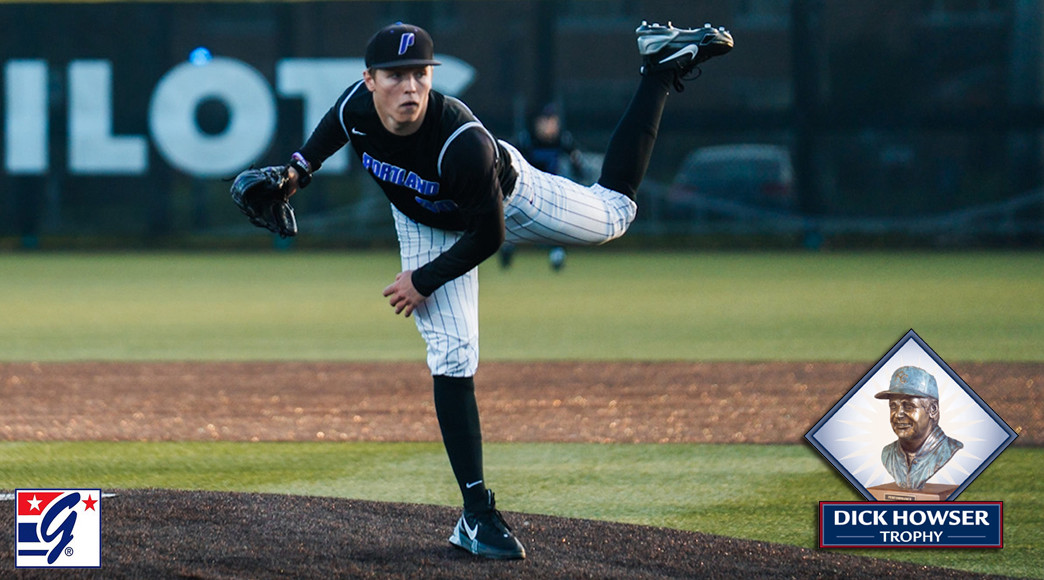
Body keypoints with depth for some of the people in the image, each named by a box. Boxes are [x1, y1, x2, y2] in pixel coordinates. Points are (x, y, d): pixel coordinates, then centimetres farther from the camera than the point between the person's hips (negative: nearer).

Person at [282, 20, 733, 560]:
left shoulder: (463, 141, -44)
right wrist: (299, 168, -9)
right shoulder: (356, 108, -31)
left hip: (507, 197, -3)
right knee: (451, 356, -10)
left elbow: (489, 235, -31)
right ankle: (476, 516, -6)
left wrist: (424, 282, -25)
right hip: (429, 225, 3)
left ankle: (660, 67, 29)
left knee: (614, 212, 18)